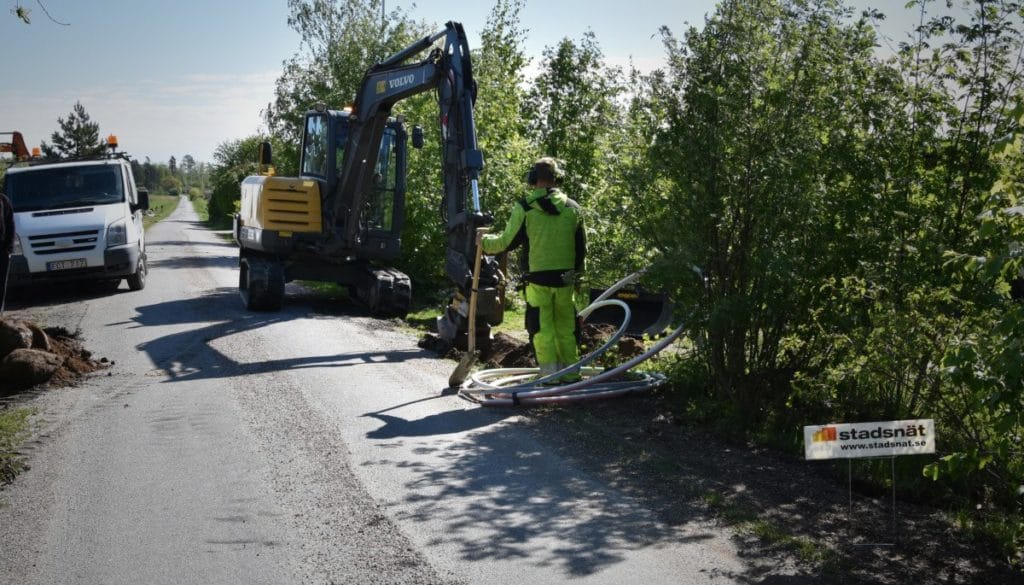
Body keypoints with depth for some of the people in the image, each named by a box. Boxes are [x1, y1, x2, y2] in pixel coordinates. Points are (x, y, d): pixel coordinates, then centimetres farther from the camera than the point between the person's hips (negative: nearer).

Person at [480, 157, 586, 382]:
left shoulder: (525, 208, -7)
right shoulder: (573, 208, 4)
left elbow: (507, 242, -1)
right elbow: (582, 248, 10)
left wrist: (485, 241, 17)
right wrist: (577, 274, 22)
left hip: (538, 280, -3)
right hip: (565, 279, 4)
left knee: (542, 328, 2)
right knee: (566, 328, 12)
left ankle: (550, 375, 1)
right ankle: (571, 374, 17)